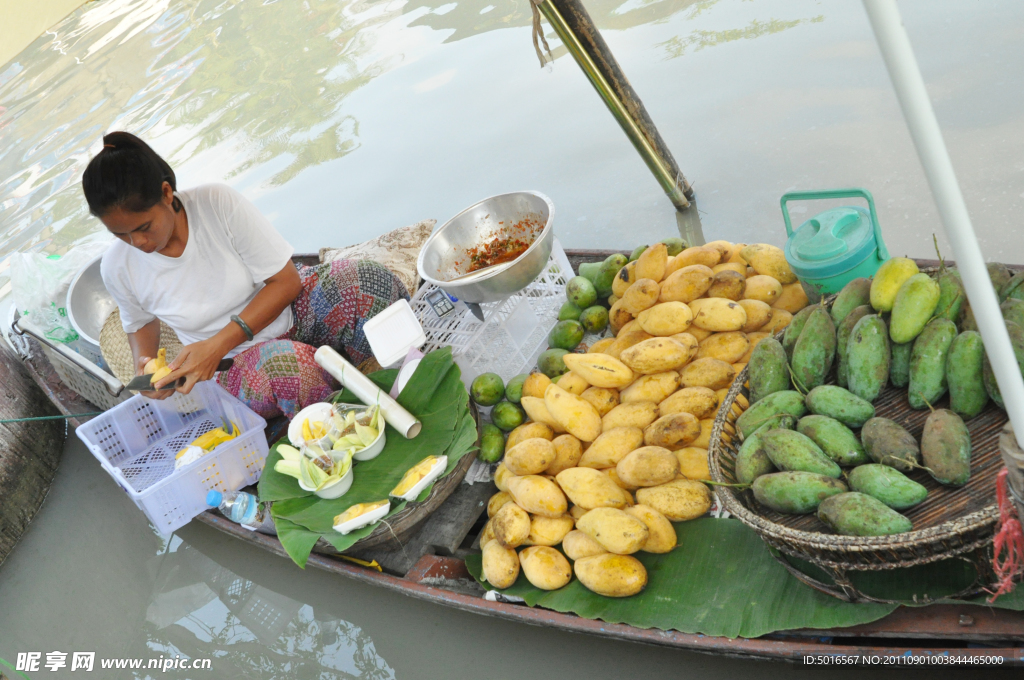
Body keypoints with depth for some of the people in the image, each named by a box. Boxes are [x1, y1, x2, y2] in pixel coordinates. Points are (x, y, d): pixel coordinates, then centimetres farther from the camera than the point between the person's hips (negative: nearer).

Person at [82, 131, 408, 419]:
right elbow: (141, 321, 13)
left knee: (367, 280, -32)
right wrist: (144, 364, -10)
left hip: (287, 310, 0)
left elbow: (286, 281, -15)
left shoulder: (218, 202, -19)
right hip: (237, 362, 0)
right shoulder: (118, 267, -10)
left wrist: (218, 344, -22)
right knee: (287, 366, -40)